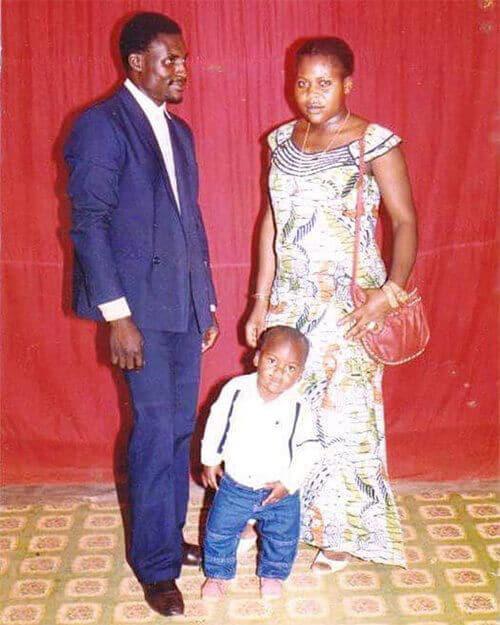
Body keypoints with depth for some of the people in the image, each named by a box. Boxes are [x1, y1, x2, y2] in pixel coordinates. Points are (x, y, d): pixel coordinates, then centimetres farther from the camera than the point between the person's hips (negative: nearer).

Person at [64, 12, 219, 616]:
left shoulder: (178, 131, 15)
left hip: (184, 305, 7)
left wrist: (207, 304, 16)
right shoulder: (101, 125, -9)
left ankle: (168, 537, 30)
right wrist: (117, 316, -18)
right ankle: (155, 566, 12)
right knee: (155, 433, -3)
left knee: (179, 428, 13)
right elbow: (88, 224, -13)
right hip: (141, 307, -7)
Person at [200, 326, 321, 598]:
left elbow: (308, 447, -8)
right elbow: (216, 424, -1)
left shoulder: (299, 407, -18)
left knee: (282, 538, 16)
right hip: (234, 486, 0)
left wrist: (289, 481, -11)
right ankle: (217, 574, 38)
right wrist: (210, 460, 5)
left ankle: (272, 574, 43)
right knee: (219, 532, 13)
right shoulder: (235, 390, -16)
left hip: (280, 491, 0)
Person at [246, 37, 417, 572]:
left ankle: (341, 533, 25)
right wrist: (261, 299, 8)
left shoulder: (374, 143, -10)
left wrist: (391, 292, -25)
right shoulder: (283, 140, 6)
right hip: (290, 299, 5)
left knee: (343, 413, 5)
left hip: (348, 303, -5)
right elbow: (271, 222, 9)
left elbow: (405, 222, -12)